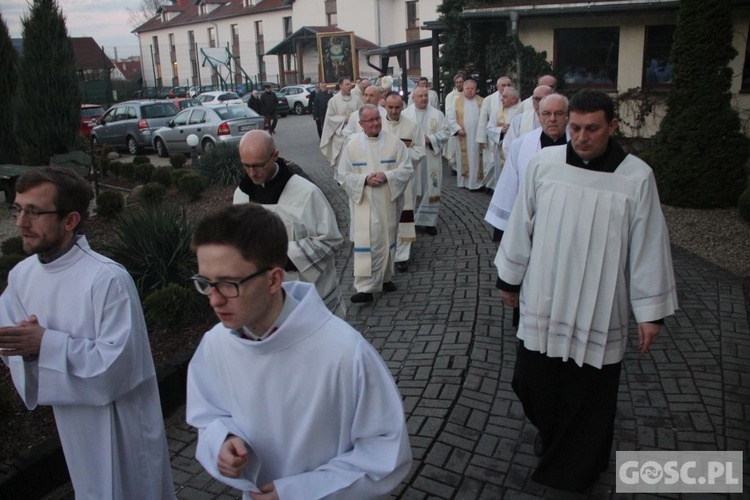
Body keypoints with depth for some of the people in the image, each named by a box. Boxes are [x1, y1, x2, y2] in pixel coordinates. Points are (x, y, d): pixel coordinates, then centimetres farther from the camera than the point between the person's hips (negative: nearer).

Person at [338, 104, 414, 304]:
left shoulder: (394, 142, -1)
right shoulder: (352, 145, -2)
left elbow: (407, 169, -2)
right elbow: (344, 175, -1)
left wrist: (387, 176, -19)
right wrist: (364, 179, -18)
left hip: (388, 203, 2)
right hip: (364, 203, -2)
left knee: (387, 241, 14)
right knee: (365, 243, -8)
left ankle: (385, 278, 33)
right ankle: (365, 287, -6)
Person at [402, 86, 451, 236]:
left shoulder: (437, 114, 5)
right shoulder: (405, 114, 4)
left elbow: (446, 131, 0)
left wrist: (430, 139, -14)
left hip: (431, 159, 0)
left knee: (430, 189, 3)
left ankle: (429, 220, 13)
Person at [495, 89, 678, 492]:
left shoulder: (636, 177, -11)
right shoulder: (543, 164, -6)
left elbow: (648, 247, -5)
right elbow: (521, 224, 4)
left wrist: (650, 310, -2)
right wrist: (509, 277, 11)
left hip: (599, 312, -2)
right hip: (544, 303, 2)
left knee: (589, 396, 11)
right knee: (531, 380, 14)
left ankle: (576, 470, 37)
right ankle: (549, 430, 48)